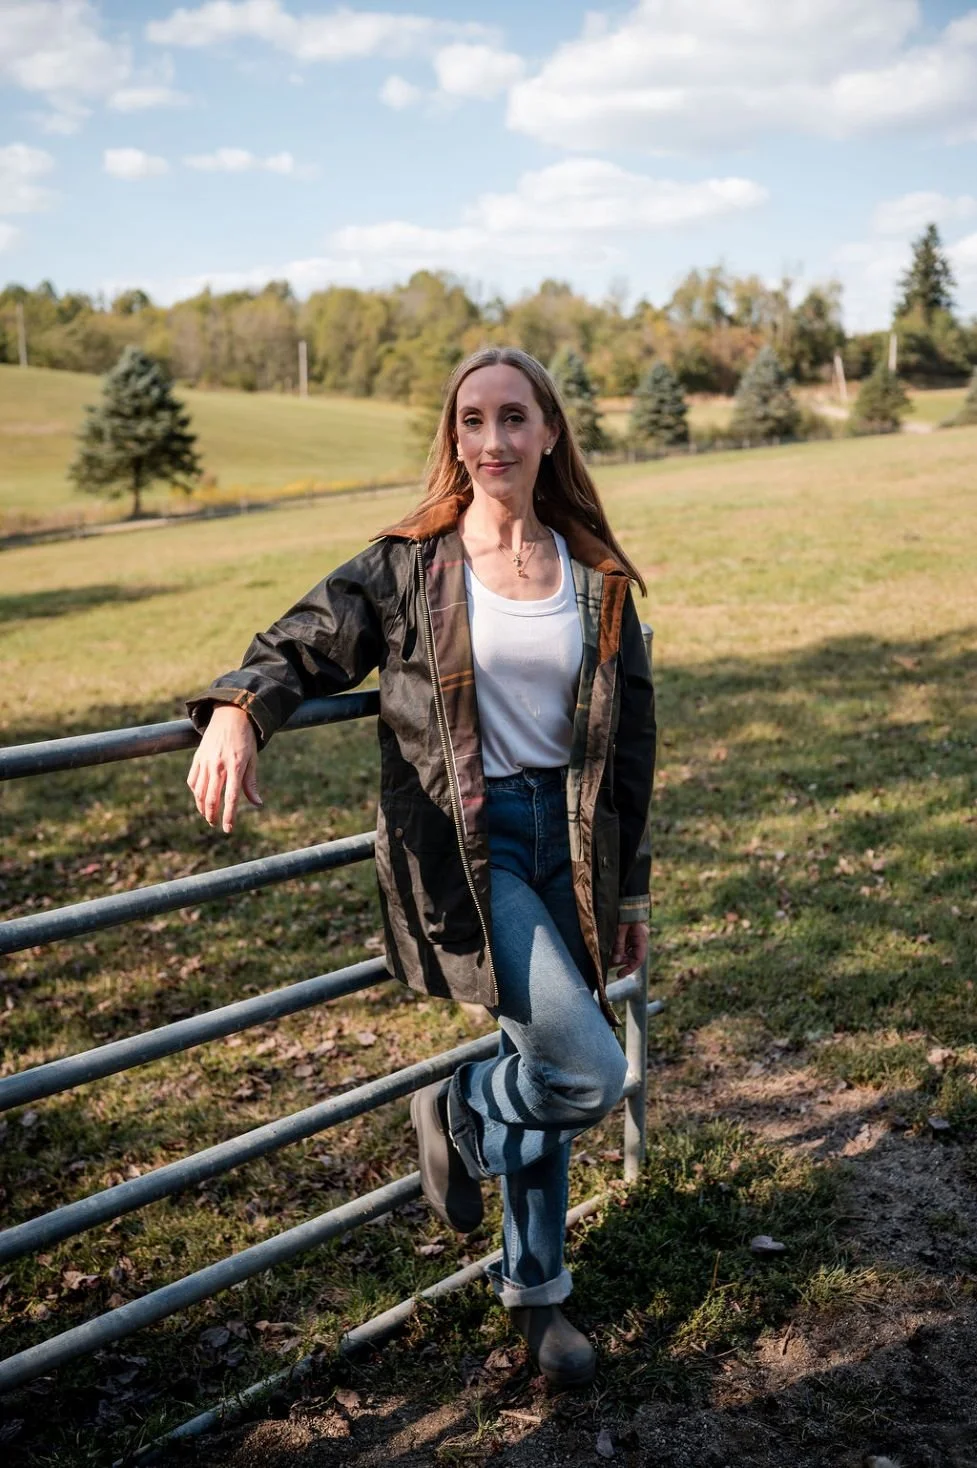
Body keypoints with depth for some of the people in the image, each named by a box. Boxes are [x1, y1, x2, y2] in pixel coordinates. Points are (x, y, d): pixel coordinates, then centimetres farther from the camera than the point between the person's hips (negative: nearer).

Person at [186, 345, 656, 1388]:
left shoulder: (596, 577, 5)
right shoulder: (411, 566, -3)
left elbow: (629, 741, 9)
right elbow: (302, 645, -2)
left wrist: (630, 890, 11)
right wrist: (236, 711, -26)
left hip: (567, 839, 4)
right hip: (456, 844, -4)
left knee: (544, 1072, 15)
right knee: (589, 1071, -17)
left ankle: (533, 1290, 36)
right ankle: (456, 1112, 17)